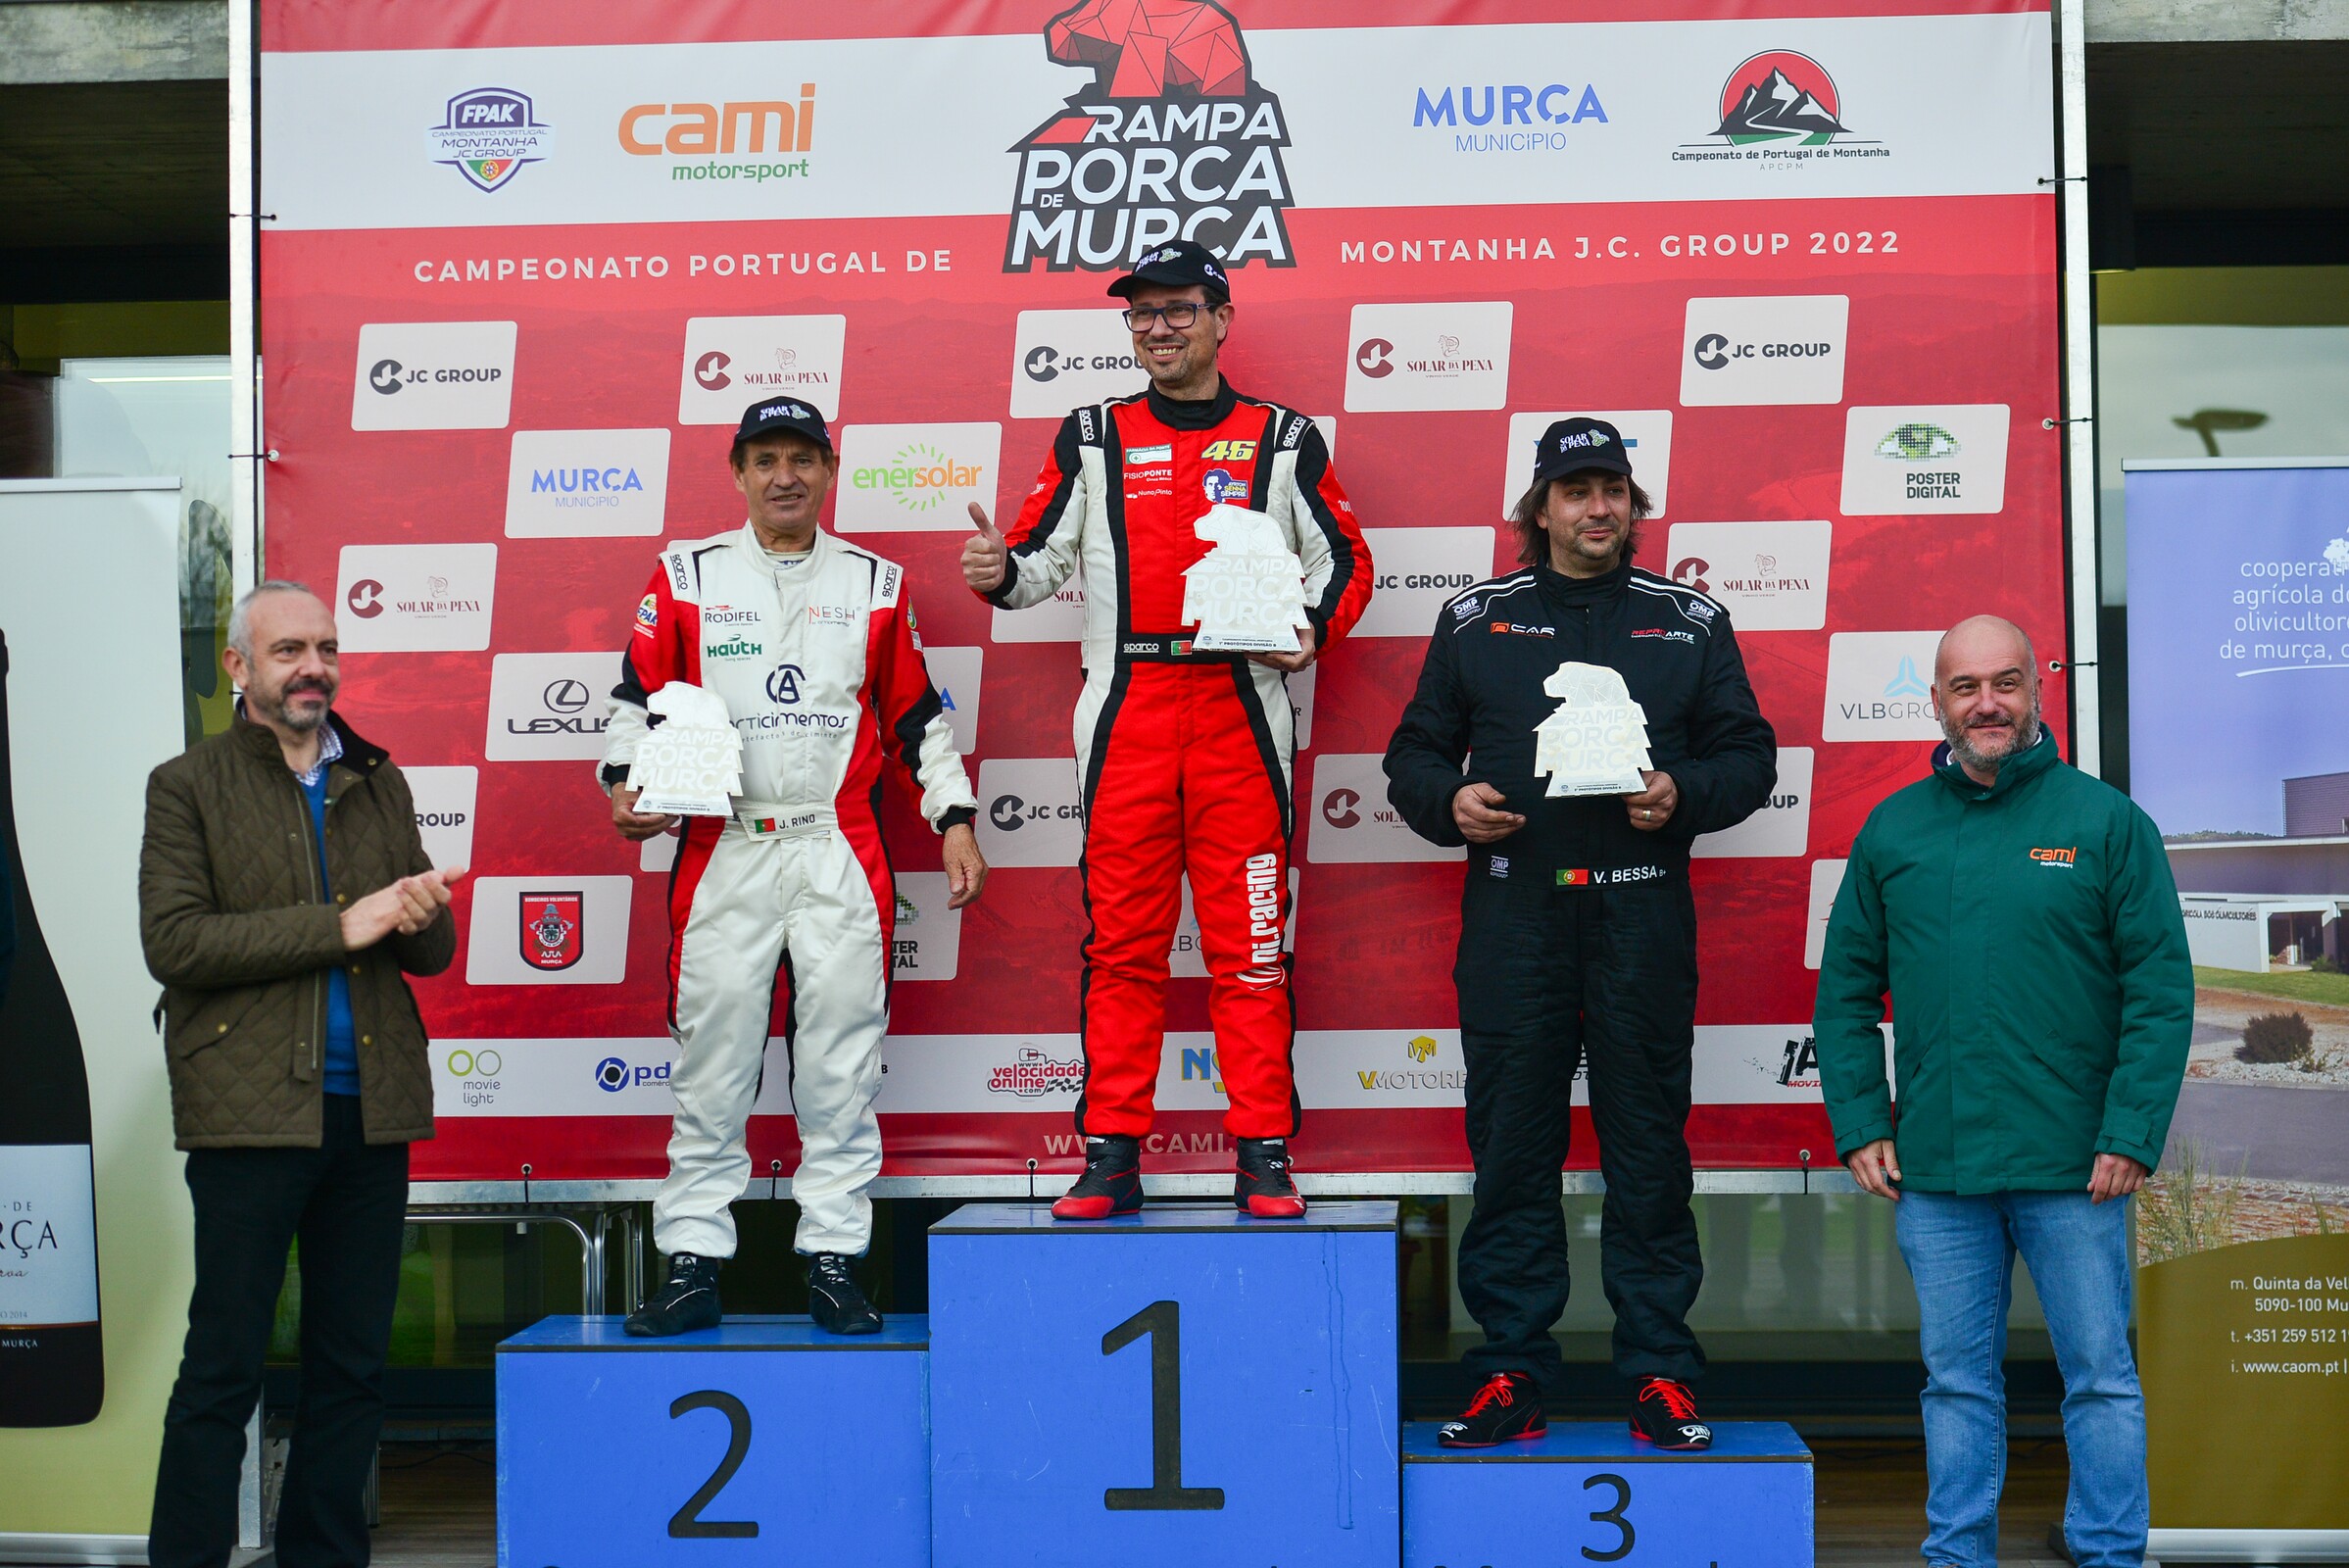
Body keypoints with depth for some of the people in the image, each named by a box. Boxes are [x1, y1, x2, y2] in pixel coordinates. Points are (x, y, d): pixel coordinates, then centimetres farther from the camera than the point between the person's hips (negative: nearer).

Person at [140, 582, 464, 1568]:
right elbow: (172, 942, -10)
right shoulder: (187, 786, 3)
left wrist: (421, 915, -9)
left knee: (353, 1367, 9)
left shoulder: (378, 784, 17)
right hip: (251, 1109, -4)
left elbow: (431, 951, 16)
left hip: (371, 1109, 5)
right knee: (223, 1368, -1)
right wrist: (338, 925, -15)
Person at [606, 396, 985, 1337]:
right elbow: (637, 697, 10)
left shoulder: (875, 584, 12)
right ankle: (693, 1265, 7)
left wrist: (955, 819, 10)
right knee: (710, 1064, -1)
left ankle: (834, 1260, 8)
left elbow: (917, 715, 15)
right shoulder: (686, 577, 9)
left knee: (842, 1064, 0)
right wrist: (624, 780, -6)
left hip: (843, 855, 1)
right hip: (722, 854, 0)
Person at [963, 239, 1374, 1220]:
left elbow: (1343, 558, 14)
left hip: (1242, 715, -1)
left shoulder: (1281, 439, 12)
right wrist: (1001, 572, -11)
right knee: (1120, 944, 2)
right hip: (1126, 718, 1)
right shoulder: (1093, 440, 14)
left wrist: (1313, 630, -5)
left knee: (1250, 946, -1)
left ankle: (1264, 1154, 5)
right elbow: (1044, 554, 11)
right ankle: (1111, 1156, 8)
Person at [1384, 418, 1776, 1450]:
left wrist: (1682, 794, -8)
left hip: (1642, 913, 0)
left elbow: (1749, 753, 11)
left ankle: (1660, 1373, 10)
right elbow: (1414, 750, 15)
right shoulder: (1476, 620, 13)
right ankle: (1510, 1373, 9)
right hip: (1512, 912, 0)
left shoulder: (1690, 622, 13)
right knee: (1511, 1147, 2)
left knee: (1648, 1147, 2)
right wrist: (1449, 801, -6)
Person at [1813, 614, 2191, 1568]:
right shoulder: (1892, 830, 8)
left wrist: (2131, 1135, -10)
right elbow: (1845, 988, 11)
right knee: (1957, 1381, 11)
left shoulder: (2105, 820, 0)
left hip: (2072, 1168, -2)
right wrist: (1859, 1125, 2)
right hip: (1933, 1171, 2)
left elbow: (2161, 987, -3)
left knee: (2101, 1377, 6)